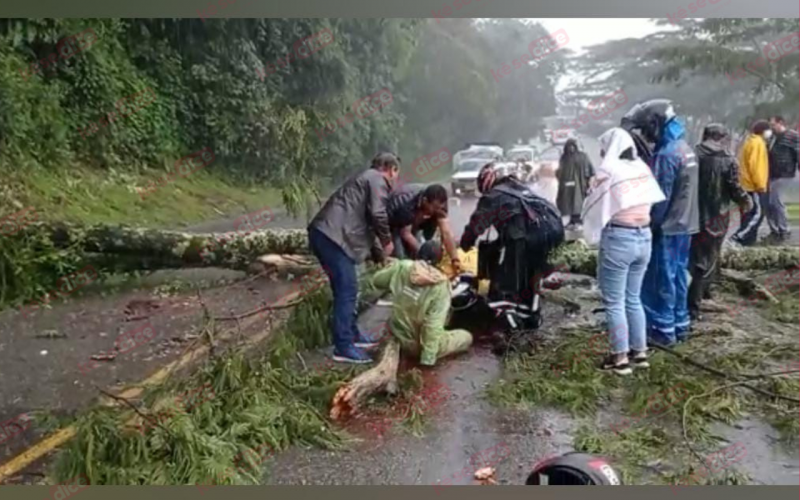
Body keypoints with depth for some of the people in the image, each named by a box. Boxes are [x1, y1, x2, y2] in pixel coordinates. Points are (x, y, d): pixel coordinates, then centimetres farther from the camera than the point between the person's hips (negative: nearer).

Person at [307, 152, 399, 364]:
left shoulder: (365, 178, 32)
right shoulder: (377, 180, 2)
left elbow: (364, 221, 35)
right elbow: (377, 215, -13)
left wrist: (380, 255, 36)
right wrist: (387, 241, 5)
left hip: (324, 233, 10)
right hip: (333, 236, -10)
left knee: (345, 289, 18)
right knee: (347, 290, -9)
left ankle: (352, 335, 28)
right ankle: (344, 348, -7)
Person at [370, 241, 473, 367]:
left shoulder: (402, 267, -17)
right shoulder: (440, 285, -25)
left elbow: (377, 281, 1)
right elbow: (434, 325, -27)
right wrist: (428, 359, -22)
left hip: (397, 335, 6)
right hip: (417, 345, -6)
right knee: (467, 337, 14)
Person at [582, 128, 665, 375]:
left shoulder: (608, 171, -12)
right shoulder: (643, 169, 6)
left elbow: (594, 208, -7)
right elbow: (651, 202, 5)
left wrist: (592, 235, 7)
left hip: (618, 239, -7)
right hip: (644, 237, 7)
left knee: (614, 302, 4)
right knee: (634, 298, 18)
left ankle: (620, 357, 10)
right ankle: (639, 351, 24)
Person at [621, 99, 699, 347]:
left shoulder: (666, 154, -19)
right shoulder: (684, 148, 11)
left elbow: (660, 197, -19)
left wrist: (649, 225, -11)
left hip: (667, 228, -9)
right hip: (685, 225, 9)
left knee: (661, 279, 0)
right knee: (678, 275, 15)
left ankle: (663, 329, 7)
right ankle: (680, 324, 24)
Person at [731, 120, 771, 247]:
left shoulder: (751, 141, 17)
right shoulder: (757, 142, -14)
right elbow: (755, 166, -21)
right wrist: (760, 185, -19)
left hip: (749, 185, 10)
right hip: (754, 186, -10)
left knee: (750, 213, 12)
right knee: (758, 213, -9)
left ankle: (747, 239, 15)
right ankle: (737, 237, -14)